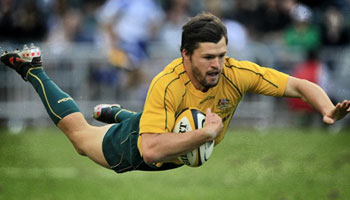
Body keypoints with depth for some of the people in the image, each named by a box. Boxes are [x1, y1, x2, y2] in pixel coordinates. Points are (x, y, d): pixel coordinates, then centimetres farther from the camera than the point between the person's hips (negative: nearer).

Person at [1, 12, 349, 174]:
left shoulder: (237, 73, -34)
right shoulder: (167, 85, -45)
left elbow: (300, 85, -29)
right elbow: (150, 150, -51)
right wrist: (205, 133, -55)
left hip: (191, 152, 5)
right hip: (135, 145, -5)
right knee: (79, 133, 22)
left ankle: (114, 113, 62)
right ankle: (33, 71, 39)